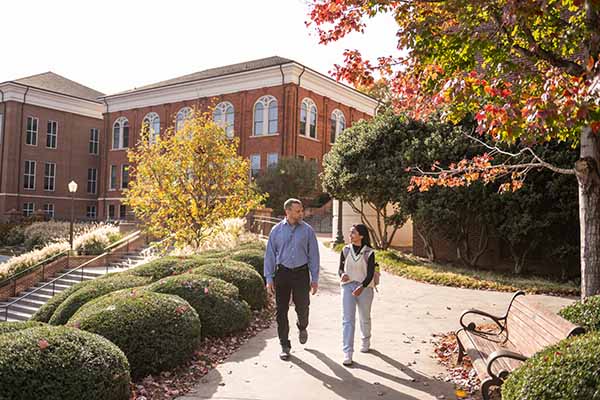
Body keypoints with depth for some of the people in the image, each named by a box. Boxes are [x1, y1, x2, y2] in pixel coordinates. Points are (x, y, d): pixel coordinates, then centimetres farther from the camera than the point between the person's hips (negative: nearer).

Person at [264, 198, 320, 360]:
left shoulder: (307, 230, 0)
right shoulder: (276, 230, 1)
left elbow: (313, 255, 3)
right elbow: (270, 254, 3)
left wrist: (315, 278, 1)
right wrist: (269, 278, -1)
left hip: (301, 272, 0)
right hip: (282, 272, 1)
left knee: (302, 307, 4)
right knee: (281, 310, 4)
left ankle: (302, 327, 40)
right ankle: (284, 346, 17)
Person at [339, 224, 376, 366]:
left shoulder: (369, 253, -4)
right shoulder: (346, 250, 4)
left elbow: (370, 274, -9)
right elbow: (341, 268, 7)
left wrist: (362, 287, -25)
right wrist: (342, 274, -17)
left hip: (364, 288, -1)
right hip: (348, 286, 1)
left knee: (364, 318, 15)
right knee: (347, 320, -7)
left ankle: (365, 341, 43)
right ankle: (347, 353, -7)